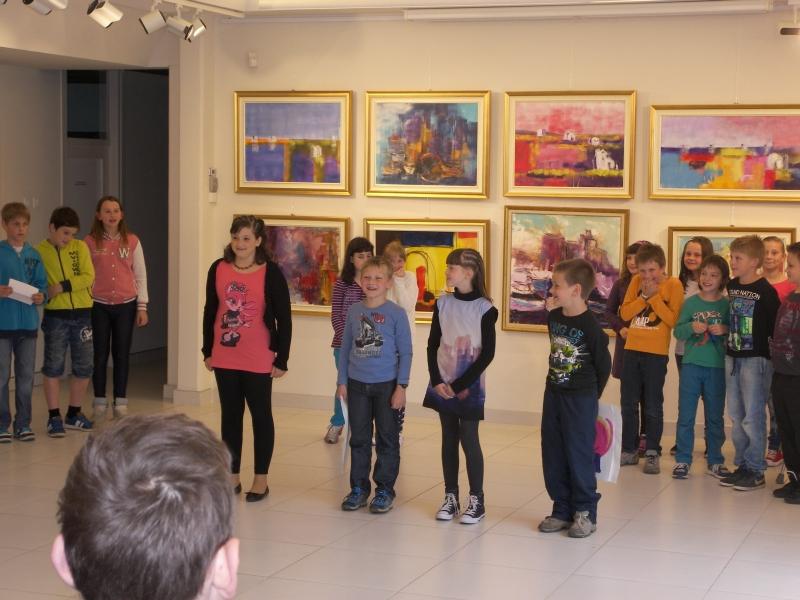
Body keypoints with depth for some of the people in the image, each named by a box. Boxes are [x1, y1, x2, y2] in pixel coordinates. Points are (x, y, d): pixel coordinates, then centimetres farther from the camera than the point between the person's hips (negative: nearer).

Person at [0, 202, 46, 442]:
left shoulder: (34, 255, 8)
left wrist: (41, 296, -8)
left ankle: (23, 424, 19)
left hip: (28, 323, 4)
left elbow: (42, 284, 12)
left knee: (26, 377, 9)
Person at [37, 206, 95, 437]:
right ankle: (54, 417, 9)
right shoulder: (39, 252, -1)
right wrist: (43, 295, -22)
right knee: (53, 366, 1)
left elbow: (88, 277, -6)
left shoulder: (80, 247, 3)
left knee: (84, 366, 7)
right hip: (55, 315, -2)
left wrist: (63, 286, -16)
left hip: (82, 313, 2)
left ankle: (73, 414, 22)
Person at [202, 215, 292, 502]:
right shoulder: (218, 269, 1)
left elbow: (284, 318, -7)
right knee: (230, 415, 12)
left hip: (258, 359, -4)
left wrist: (281, 360, -8)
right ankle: (233, 476, 22)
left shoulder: (270, 273, -9)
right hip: (224, 358, 4)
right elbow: (210, 311, 10)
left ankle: (261, 479, 16)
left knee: (261, 415, 7)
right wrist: (207, 351, 9)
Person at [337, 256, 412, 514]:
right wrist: (342, 382, 7)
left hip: (386, 385, -3)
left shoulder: (396, 313, -8)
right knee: (359, 439, 10)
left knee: (387, 439, 6)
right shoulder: (354, 311, 2)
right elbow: (345, 348, 9)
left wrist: (401, 386, -10)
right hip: (357, 384, 3)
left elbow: (405, 353, -6)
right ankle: (358, 488, 21)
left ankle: (385, 490, 15)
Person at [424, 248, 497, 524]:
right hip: (443, 384, 4)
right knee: (449, 439, 9)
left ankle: (477, 500, 9)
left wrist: (462, 385, -13)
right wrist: (437, 380, -7)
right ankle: (450, 497, 18)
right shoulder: (442, 303, 2)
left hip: (469, 386, -4)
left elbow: (487, 353, -10)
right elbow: (432, 345, 5)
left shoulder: (484, 308, -10)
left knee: (469, 439, -2)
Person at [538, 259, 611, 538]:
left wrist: (590, 395, 3)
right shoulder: (553, 317, 2)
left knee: (579, 455, 0)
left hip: (580, 399, -7)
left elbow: (604, 364, -7)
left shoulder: (590, 326, -18)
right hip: (553, 394, 7)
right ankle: (562, 510, 21)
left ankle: (585, 512, 11)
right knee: (553, 456, 11)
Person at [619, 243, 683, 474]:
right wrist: (644, 296, -10)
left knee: (653, 407, 1)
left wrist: (654, 296, -16)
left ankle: (652, 453, 9)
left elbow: (673, 319, -14)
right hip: (632, 350, 5)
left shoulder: (673, 285, -6)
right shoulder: (636, 281, 6)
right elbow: (625, 313, 1)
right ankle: (629, 450, 19)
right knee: (628, 404, 10)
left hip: (656, 353, -4)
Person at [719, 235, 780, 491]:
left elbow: (775, 327, -12)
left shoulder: (766, 291, -12)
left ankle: (755, 471, 6)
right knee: (736, 417, 11)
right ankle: (742, 465, 20)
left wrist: (772, 355, -13)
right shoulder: (731, 286, 8)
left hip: (756, 359, -7)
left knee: (753, 417, -3)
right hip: (732, 357, 7)